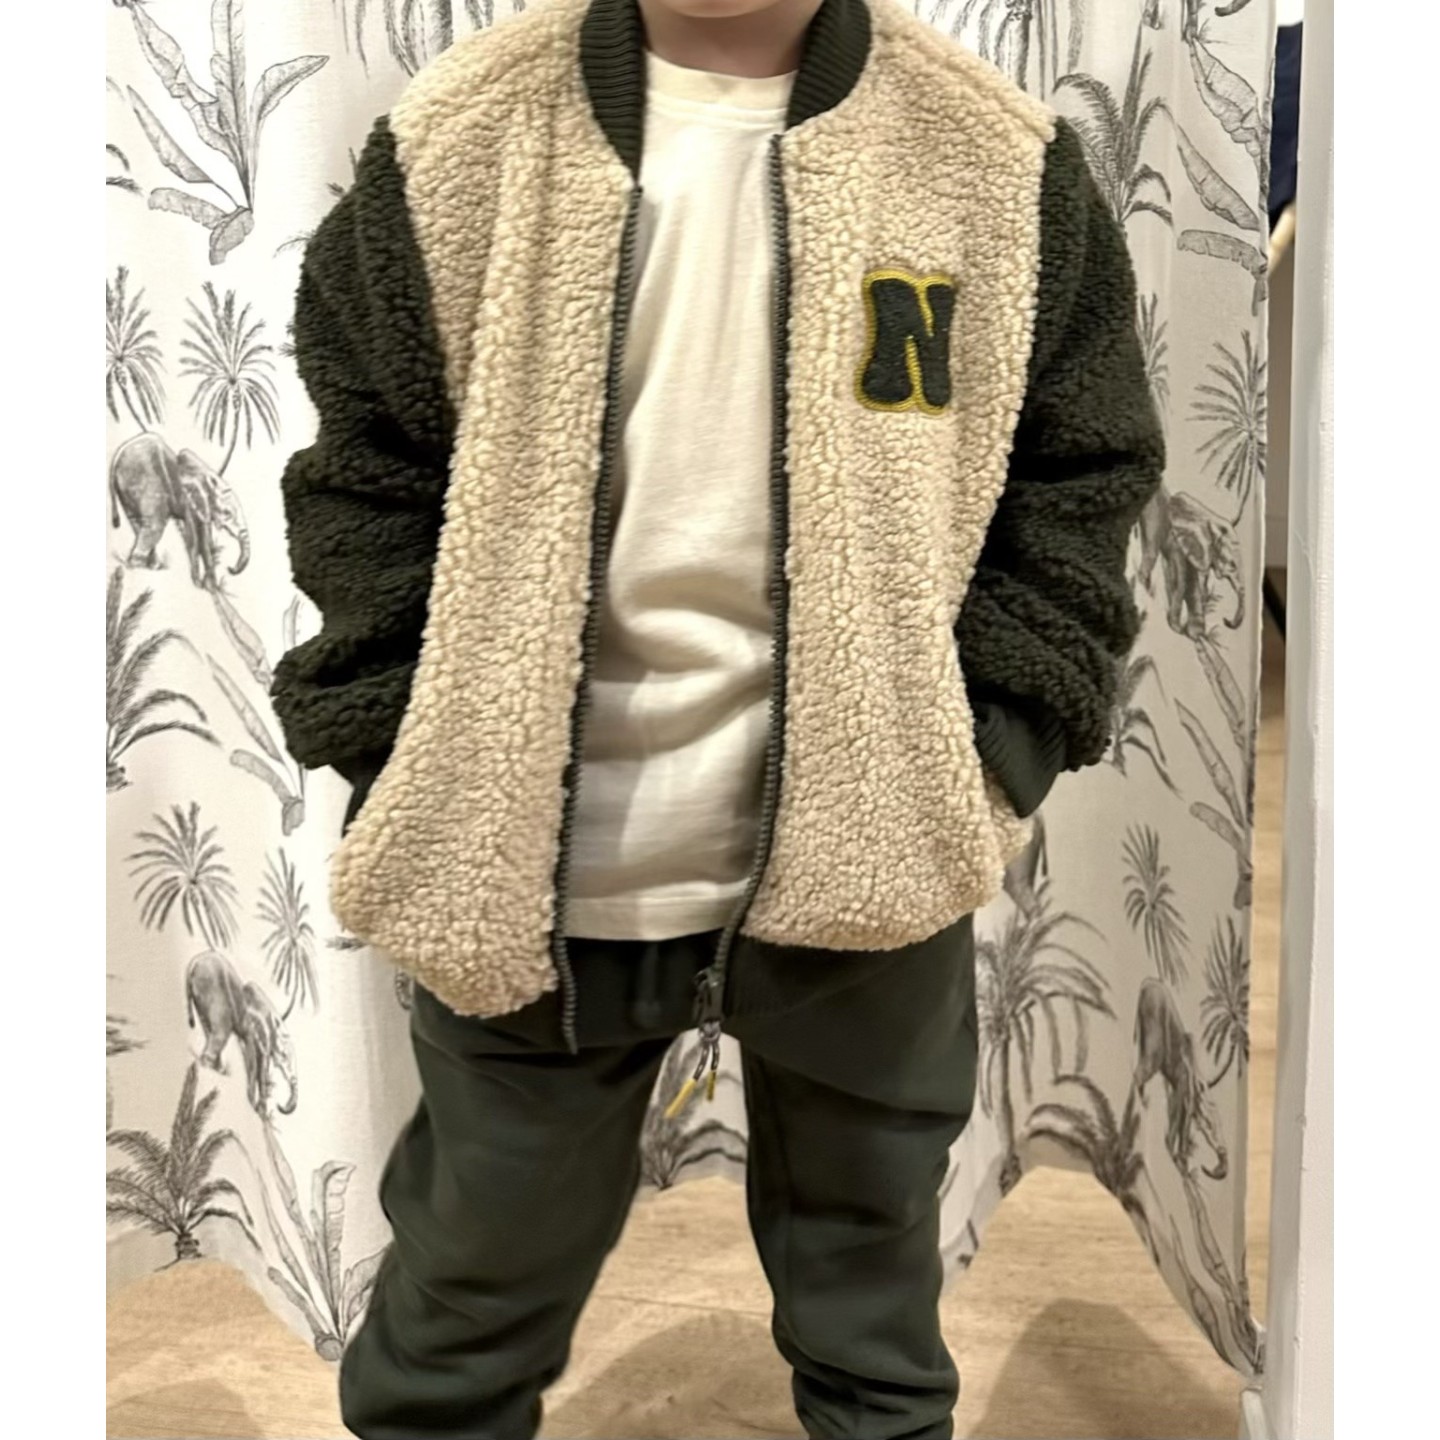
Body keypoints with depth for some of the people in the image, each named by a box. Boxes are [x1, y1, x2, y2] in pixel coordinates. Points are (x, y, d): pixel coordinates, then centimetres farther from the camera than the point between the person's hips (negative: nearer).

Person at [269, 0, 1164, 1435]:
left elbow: (1078, 485, 4)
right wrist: (401, 781, -5)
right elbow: (367, 489, 0)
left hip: (869, 848, 1)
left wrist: (995, 755, -5)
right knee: (476, 1265, 20)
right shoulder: (456, 144, -5)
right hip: (535, 861, 0)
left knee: (871, 1246, 24)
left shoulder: (1000, 162, -3)